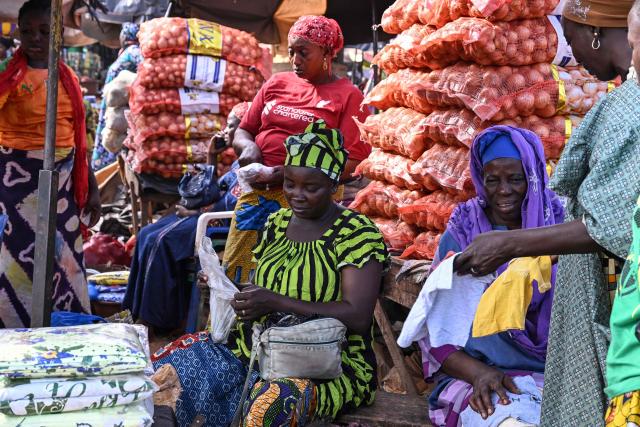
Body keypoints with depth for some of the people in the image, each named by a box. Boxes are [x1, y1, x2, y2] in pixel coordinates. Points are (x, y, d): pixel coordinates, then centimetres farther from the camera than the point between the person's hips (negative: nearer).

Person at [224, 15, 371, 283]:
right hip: (257, 193, 4)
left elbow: (352, 161, -9)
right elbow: (243, 131, 21)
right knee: (236, 274, -1)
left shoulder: (347, 96, 0)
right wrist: (248, 146, -4)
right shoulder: (277, 84, 15)